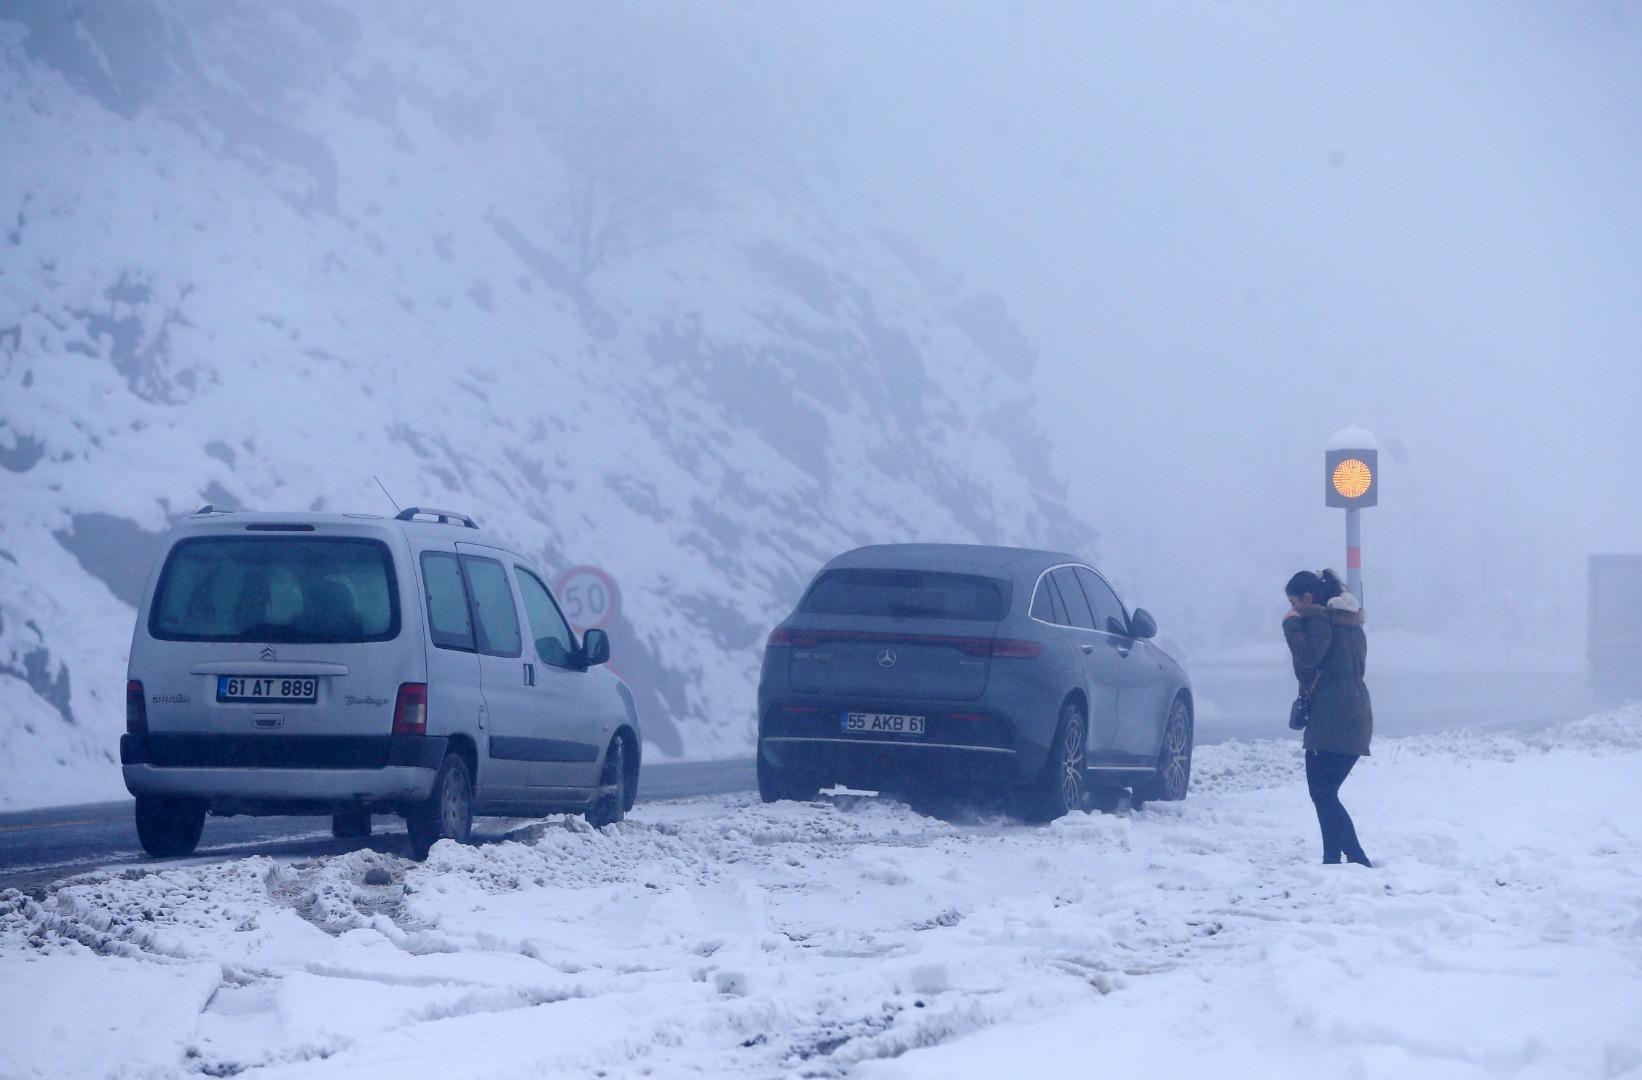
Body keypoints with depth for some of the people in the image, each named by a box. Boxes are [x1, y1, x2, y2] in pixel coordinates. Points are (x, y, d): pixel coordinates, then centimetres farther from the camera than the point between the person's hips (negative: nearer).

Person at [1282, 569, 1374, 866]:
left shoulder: (1319, 618, -10)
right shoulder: (1350, 621, 20)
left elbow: (1308, 655, -23)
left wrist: (1292, 625, -9)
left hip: (1331, 720, -10)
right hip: (1357, 716, 10)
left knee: (1323, 794, -9)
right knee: (1326, 793, 15)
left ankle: (1358, 861, -17)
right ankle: (1333, 858, 14)